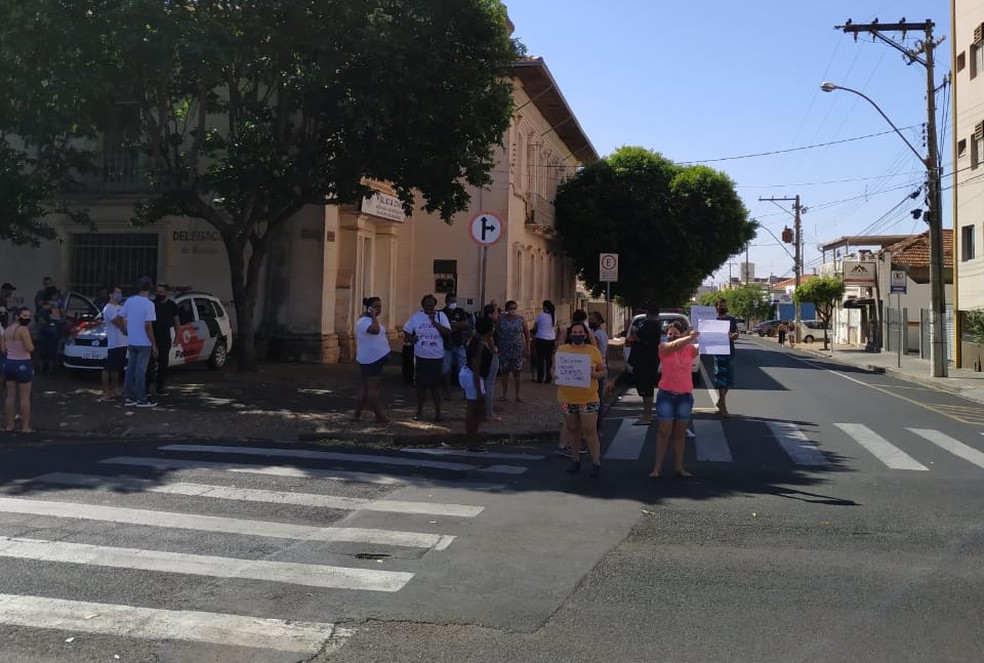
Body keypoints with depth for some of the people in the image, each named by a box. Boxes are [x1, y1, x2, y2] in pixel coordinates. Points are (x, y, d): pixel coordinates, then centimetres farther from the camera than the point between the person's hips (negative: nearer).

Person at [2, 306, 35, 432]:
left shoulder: (6, 330, 7)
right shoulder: (23, 329, -16)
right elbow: (30, 348, -20)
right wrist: (30, 341, 0)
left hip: (9, 363, 7)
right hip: (23, 365, -7)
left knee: (11, 396, 13)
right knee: (25, 397, 1)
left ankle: (10, 425, 18)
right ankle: (25, 426, 4)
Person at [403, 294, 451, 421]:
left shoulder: (440, 315, -2)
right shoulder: (416, 316, 1)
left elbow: (448, 332, -13)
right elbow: (406, 331, 12)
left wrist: (435, 322, -21)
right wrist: (411, 339, -4)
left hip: (437, 357, -1)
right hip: (420, 357, 1)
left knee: (436, 385, 6)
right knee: (421, 385, 8)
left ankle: (438, 412, 17)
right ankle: (419, 412, 19)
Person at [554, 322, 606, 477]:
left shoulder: (593, 351, 0)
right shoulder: (562, 349, 5)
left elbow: (604, 371, 4)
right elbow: (553, 367, 11)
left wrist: (594, 374, -18)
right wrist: (554, 374, -12)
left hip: (588, 399, -2)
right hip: (567, 398, 3)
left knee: (589, 430, -4)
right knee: (572, 429, 13)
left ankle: (596, 463, 4)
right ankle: (575, 460, 26)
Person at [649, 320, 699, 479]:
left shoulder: (690, 349, 5)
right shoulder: (664, 347, -5)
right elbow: (675, 345, -24)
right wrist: (690, 337, -40)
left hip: (685, 396, 2)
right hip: (666, 395, -2)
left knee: (679, 434, 10)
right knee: (664, 432, 0)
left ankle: (678, 467, 16)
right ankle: (657, 467, 5)